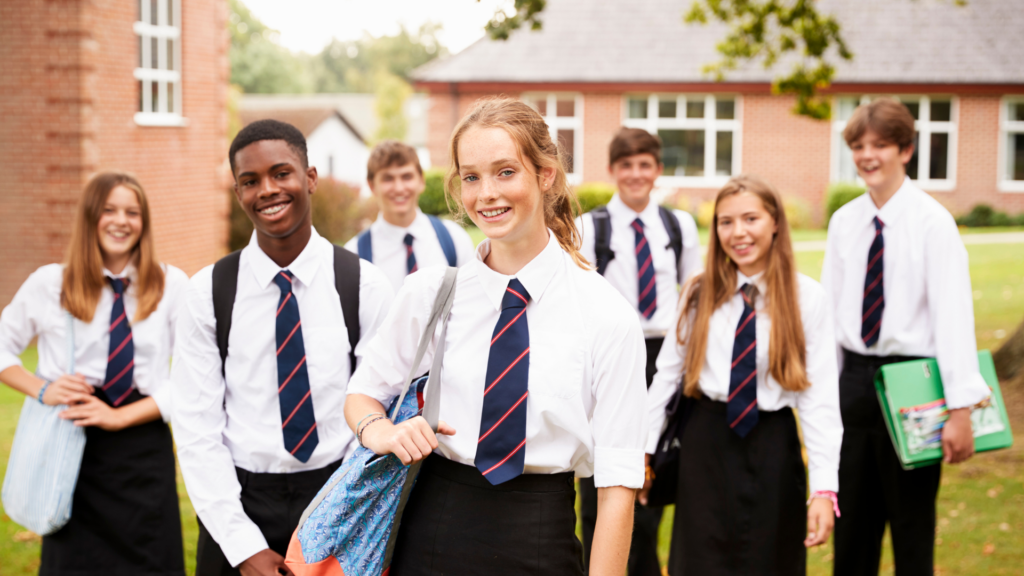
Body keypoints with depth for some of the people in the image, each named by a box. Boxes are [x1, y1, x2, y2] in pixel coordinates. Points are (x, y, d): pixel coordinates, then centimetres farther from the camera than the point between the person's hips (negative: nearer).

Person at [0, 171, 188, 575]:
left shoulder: (172, 286, 0)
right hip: (74, 448, 0)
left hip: (144, 446, 0)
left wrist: (120, 416, -13)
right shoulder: (50, 284, 3)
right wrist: (41, 390, -5)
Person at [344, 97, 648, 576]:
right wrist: (379, 432, -9)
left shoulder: (606, 317, -8)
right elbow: (362, 394, 13)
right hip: (429, 536, 2)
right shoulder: (427, 293, 0)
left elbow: (617, 485, -9)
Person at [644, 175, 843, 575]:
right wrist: (643, 450, 1)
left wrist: (824, 489, -15)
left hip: (773, 449, -1)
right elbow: (667, 373, 4)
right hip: (706, 446, 2)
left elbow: (820, 396, -10)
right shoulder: (699, 294, 1)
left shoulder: (806, 298, -7)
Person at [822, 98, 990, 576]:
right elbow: (830, 306, 10)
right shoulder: (844, 221, 6)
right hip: (855, 376, 5)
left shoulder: (931, 221, -10)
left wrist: (960, 410, -20)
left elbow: (953, 312, -15)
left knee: (912, 528, 6)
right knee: (853, 526, 14)